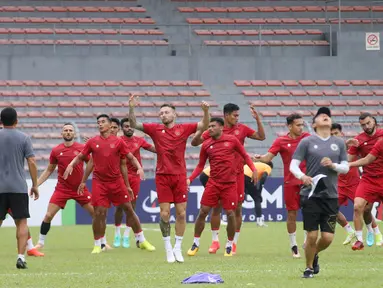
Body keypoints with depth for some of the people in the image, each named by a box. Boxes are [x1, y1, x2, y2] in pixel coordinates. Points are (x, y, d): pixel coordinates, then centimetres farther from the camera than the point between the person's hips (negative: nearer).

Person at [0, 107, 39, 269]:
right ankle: (21, 257, -6)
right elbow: (32, 162, -3)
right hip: (19, 187, -1)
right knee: (22, 222, 3)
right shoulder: (23, 138, 0)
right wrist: (35, 185, 4)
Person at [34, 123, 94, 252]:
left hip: (80, 188, 0)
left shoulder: (82, 148, -4)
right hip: (62, 188, 0)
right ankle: (40, 242, 10)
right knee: (48, 216, -6)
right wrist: (36, 184, 4)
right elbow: (49, 170, 10)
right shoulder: (56, 151, 0)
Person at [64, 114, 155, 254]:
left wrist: (127, 185, 9)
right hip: (99, 182, 0)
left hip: (117, 181, 0)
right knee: (99, 213, -6)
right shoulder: (93, 142, 4)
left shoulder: (118, 142, 3)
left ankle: (142, 241, 13)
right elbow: (80, 157, 14)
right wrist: (71, 165, -4)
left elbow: (123, 165, 8)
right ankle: (97, 245, 6)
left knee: (128, 208, 3)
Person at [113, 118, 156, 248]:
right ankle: (117, 235, 14)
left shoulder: (139, 140, 7)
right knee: (119, 206, 1)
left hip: (135, 176, 3)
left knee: (132, 206, 3)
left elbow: (153, 148, 14)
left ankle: (126, 236, 10)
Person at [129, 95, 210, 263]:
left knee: (181, 213, 1)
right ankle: (168, 248, 9)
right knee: (164, 214, -3)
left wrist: (205, 111, -15)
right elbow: (133, 124, 2)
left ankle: (178, 248, 13)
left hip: (180, 176, 0)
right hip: (162, 176, 0)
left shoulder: (183, 129, 4)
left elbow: (204, 125, 3)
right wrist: (131, 108, -13)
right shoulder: (155, 129, 5)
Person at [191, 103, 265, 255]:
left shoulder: (242, 129, 5)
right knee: (216, 206, 1)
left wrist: (258, 119, -6)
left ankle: (234, 242, 10)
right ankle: (215, 241, 12)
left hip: (237, 174, 1)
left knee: (237, 208, 1)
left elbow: (261, 136, 6)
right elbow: (195, 142, 0)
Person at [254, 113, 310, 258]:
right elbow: (268, 157, -8)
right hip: (290, 182, -1)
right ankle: (294, 246, 13)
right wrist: (260, 157, -28)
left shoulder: (307, 137, 4)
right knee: (292, 214, 3)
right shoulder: (281, 141, -1)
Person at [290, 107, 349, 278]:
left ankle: (315, 254, 32)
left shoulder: (339, 143, 9)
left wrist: (333, 165, -11)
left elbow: (345, 168, 9)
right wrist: (302, 176, -22)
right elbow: (293, 165, -2)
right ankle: (309, 267, 18)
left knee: (328, 238, -1)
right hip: (311, 195, -3)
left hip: (331, 196, 3)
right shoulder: (307, 142, 0)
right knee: (312, 236, -4)